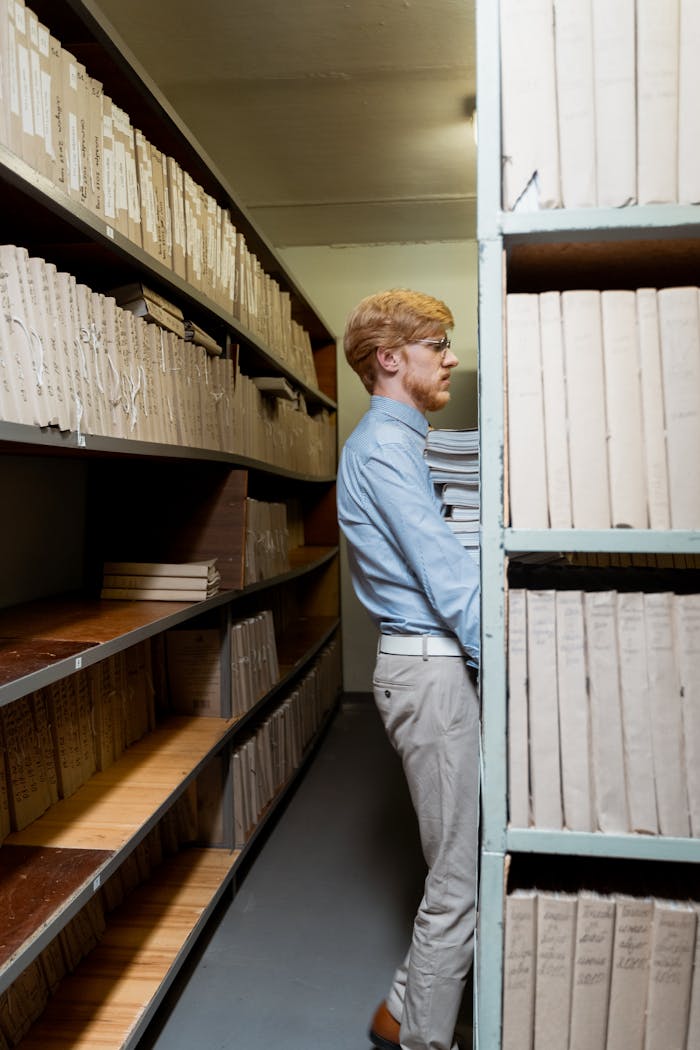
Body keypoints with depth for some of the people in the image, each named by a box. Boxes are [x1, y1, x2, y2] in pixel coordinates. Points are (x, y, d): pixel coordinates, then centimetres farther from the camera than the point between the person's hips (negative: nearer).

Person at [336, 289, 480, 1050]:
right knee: (461, 874, 1)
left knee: (455, 860, 18)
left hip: (426, 662, 10)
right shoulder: (384, 445, -14)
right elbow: (447, 575, -19)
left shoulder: (394, 441, 19)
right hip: (432, 667, -10)